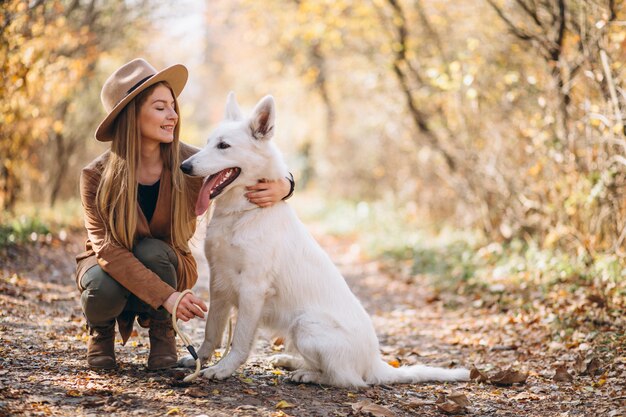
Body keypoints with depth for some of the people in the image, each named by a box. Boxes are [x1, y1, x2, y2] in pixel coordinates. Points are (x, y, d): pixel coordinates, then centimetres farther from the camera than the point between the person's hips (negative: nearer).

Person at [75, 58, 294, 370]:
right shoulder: (97, 177, -22)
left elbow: (261, 176, -11)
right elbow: (109, 248, -30)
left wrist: (281, 188, -38)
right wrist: (166, 296, -42)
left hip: (167, 264, 1)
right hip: (112, 266, -1)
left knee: (152, 251, -33)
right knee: (104, 291, -35)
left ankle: (162, 329, -3)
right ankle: (101, 329, 4)